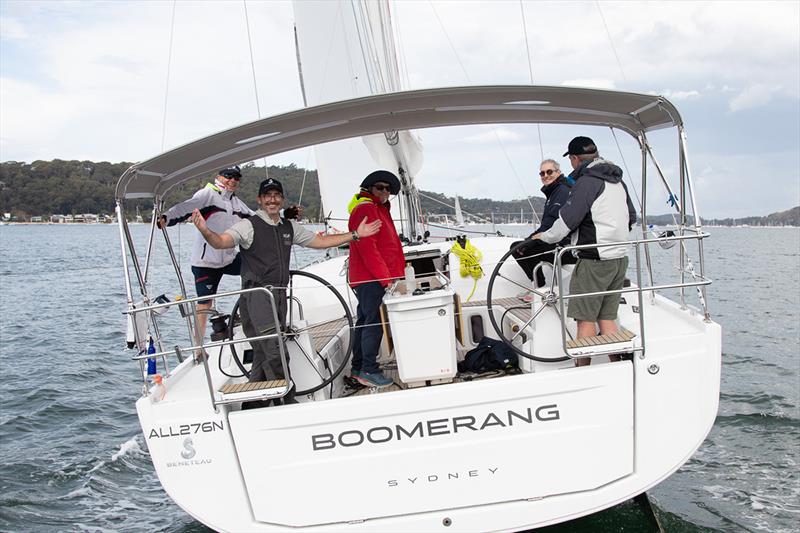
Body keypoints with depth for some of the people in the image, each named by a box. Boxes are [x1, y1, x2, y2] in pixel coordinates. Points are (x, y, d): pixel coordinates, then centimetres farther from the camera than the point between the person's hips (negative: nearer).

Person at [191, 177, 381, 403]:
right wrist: (205, 231, -41)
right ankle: (288, 402, -4)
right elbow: (221, 241, -19)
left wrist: (355, 234, 19)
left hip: (279, 295, 7)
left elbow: (320, 241, 21)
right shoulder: (249, 225, -4)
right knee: (276, 353, -15)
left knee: (264, 354, 12)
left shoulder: (289, 227, 15)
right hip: (257, 295, -6)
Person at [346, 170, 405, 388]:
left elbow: (392, 245, 21)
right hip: (370, 279, -11)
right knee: (374, 323, -10)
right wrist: (386, 278, -20)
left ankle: (358, 368, 22)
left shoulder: (380, 209, 20)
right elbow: (367, 248, -19)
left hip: (374, 278, 11)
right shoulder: (364, 209, -12)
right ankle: (369, 371, -6)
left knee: (364, 321, 14)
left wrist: (399, 270, 13)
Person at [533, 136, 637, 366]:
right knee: (607, 318, 12)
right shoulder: (618, 181, 15)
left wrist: (545, 236, 2)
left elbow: (567, 220, -14)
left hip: (594, 261, -9)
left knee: (586, 319, -1)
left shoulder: (587, 181, -13)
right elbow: (632, 218, 25)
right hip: (620, 258, 9)